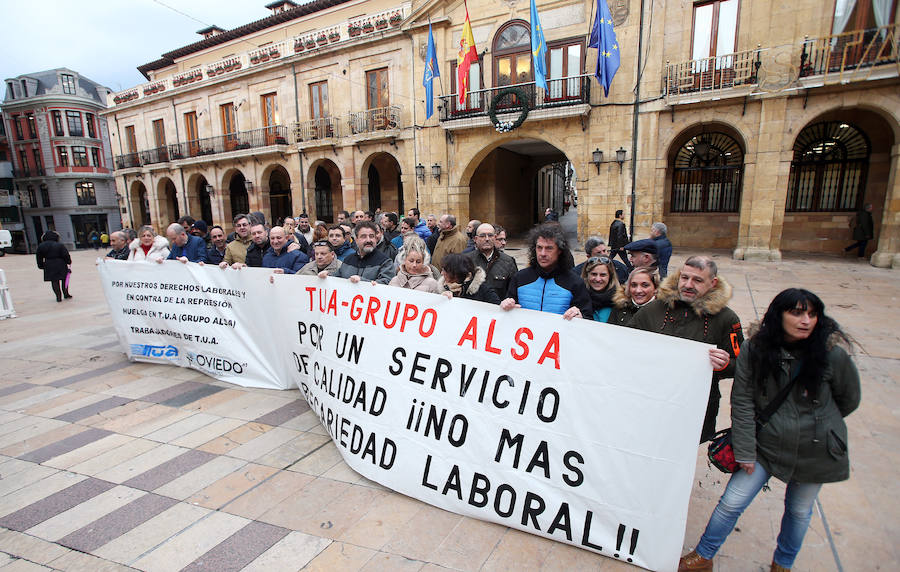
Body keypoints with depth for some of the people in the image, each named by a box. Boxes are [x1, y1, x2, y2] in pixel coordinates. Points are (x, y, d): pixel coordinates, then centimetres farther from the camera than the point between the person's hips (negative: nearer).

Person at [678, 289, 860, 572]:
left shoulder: (833, 354, -15)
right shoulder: (753, 350, -15)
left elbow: (849, 400, 4)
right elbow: (742, 403, -11)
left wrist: (817, 422, 15)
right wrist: (745, 451, -11)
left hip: (814, 451, 1)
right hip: (766, 445, 0)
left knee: (799, 511, 20)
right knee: (731, 503, 2)